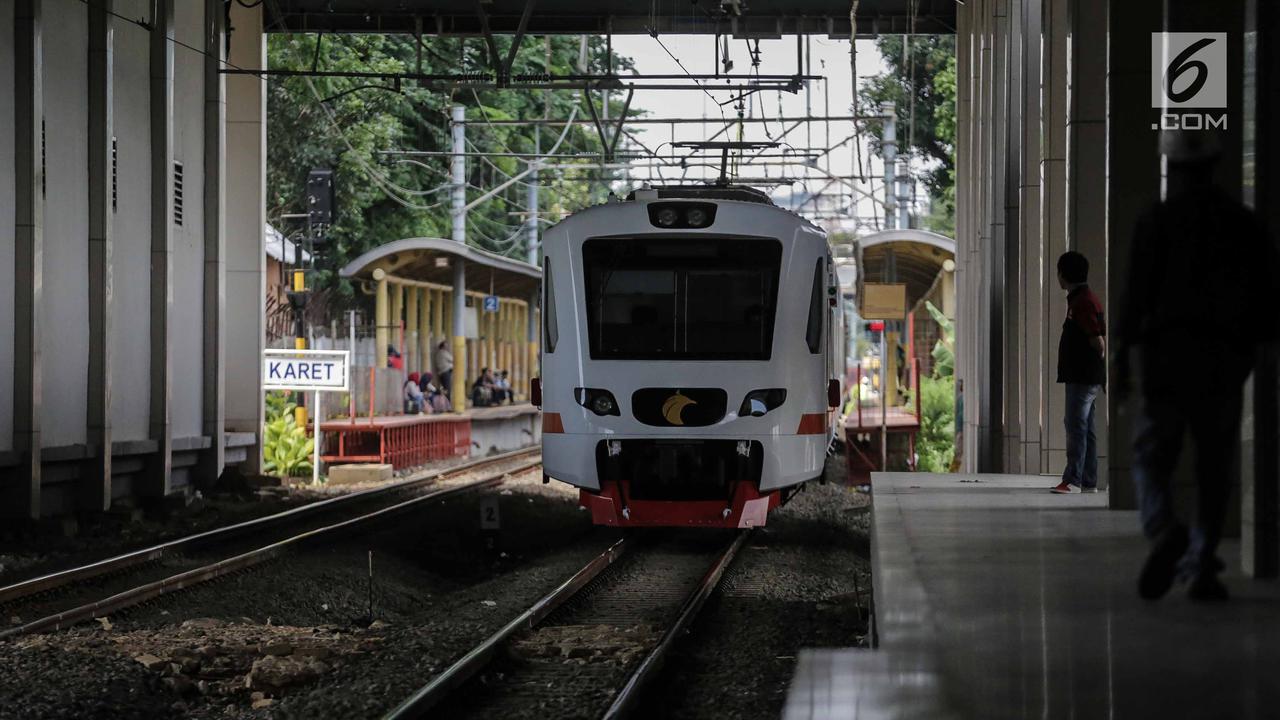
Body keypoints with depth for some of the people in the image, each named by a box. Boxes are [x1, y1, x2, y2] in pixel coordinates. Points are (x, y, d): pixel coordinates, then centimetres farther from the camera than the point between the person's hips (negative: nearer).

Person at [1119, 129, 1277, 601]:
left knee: (1153, 455, 4)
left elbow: (1138, 292, -10)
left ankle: (1163, 529, -25)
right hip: (1224, 360, 2)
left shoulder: (1156, 221, -3)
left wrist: (1123, 351, -6)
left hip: (1165, 353, -2)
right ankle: (1201, 567, 4)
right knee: (1214, 465, 9)